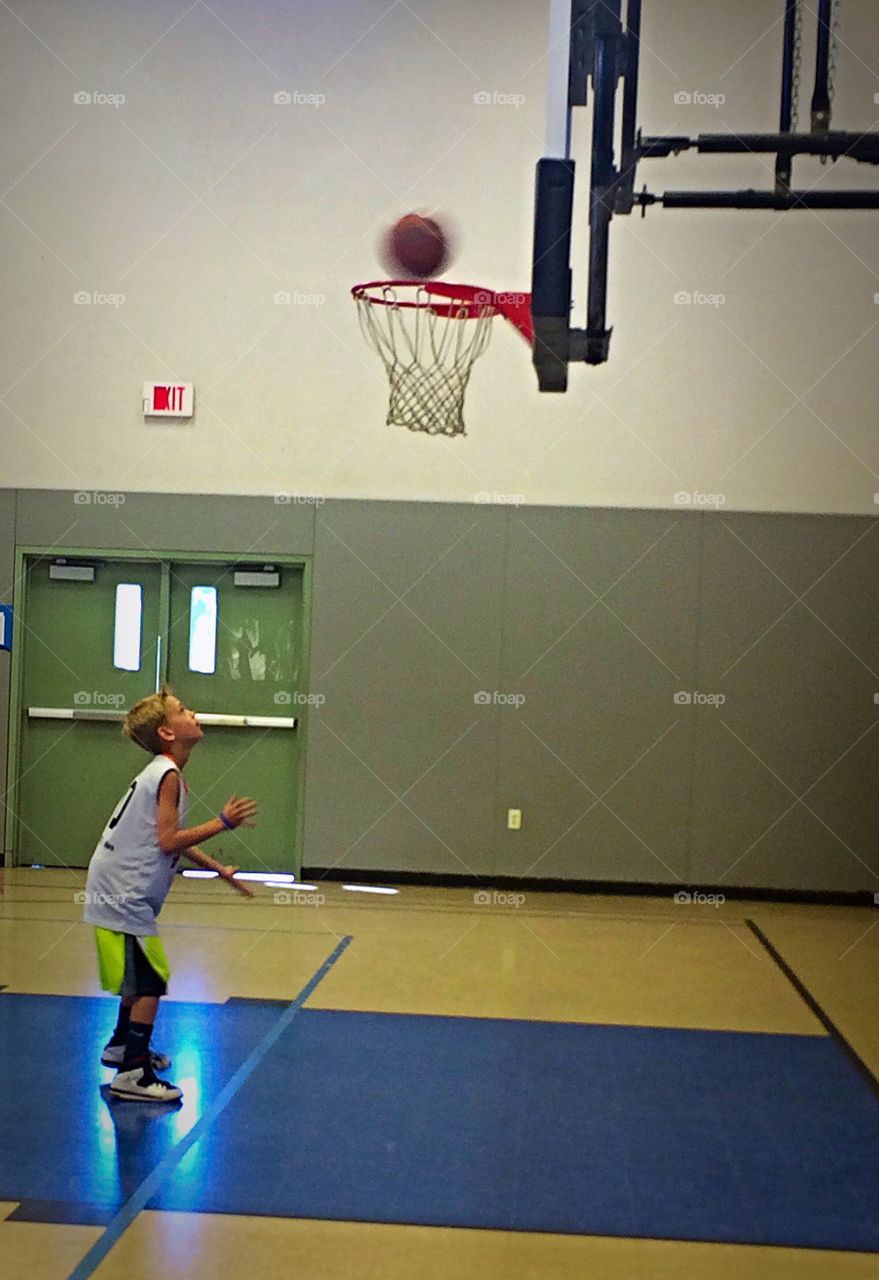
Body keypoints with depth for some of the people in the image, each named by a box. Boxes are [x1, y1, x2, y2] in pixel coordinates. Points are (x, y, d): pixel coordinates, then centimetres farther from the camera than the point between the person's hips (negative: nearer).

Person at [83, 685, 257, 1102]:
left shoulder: (162, 773, 13)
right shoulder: (167, 775, -17)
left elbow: (173, 840, 20)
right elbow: (168, 841, -24)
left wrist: (220, 870, 21)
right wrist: (224, 821, -19)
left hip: (120, 892, 10)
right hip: (125, 896, -10)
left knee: (140, 975, 24)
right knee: (152, 982, -9)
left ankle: (122, 1046, 39)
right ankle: (132, 1075, -7)